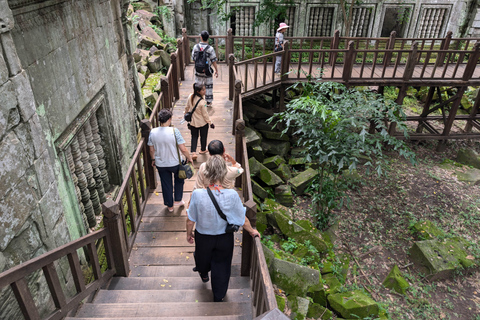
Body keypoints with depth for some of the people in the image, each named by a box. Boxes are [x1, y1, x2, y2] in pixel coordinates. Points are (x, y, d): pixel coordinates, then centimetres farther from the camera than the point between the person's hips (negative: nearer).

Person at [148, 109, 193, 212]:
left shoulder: (153, 132, -11)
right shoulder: (174, 131, -22)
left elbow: (151, 150, 1)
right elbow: (183, 149, -20)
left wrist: (153, 159, 19)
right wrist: (189, 158, -2)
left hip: (160, 164, 3)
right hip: (174, 163, -2)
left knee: (166, 184, 20)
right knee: (179, 179, 28)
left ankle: (170, 206, 35)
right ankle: (178, 200, 33)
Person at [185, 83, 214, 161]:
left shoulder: (190, 97, -14)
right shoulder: (202, 102, -30)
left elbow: (187, 108, 1)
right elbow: (205, 114, -20)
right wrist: (210, 123, -7)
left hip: (193, 122, 4)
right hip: (202, 123, -4)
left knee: (194, 136, 17)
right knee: (203, 136, 20)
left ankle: (193, 152, 6)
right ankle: (203, 149, 41)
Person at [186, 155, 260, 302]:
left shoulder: (197, 194, -30)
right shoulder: (232, 195, -28)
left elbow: (191, 220, -15)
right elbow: (243, 220, -14)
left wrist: (189, 234, 6)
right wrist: (252, 232, 7)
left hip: (203, 237, 1)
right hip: (225, 238, 0)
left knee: (203, 257, 33)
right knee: (222, 266, 25)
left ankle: (204, 274, 66)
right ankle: (219, 296, 45)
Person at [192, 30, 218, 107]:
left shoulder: (195, 47, -7)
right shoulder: (210, 49, -14)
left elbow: (193, 58, 1)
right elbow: (213, 61, -10)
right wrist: (216, 70, 2)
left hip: (198, 70, 2)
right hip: (207, 71, -2)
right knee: (208, 86, 12)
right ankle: (208, 102, 19)